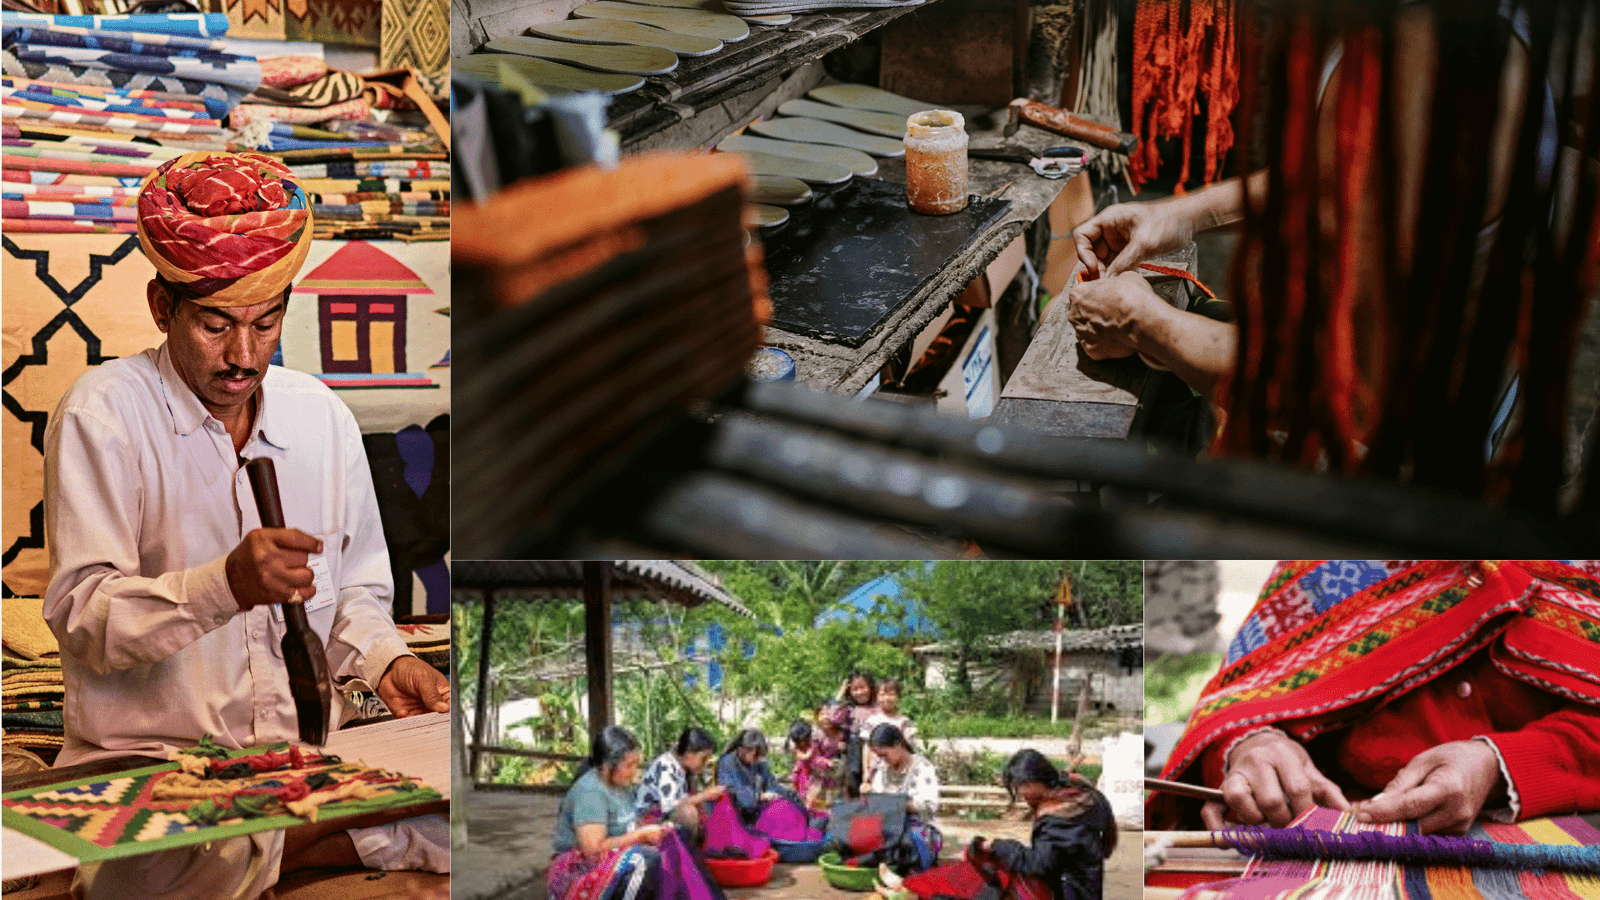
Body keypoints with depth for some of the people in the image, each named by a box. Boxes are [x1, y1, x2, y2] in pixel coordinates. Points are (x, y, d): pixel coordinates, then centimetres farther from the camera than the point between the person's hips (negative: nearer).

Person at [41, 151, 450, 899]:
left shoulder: (324, 418, 11)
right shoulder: (102, 413, -5)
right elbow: (81, 613, -13)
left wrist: (384, 663, -3)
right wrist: (224, 586, -29)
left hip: (310, 750, 5)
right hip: (149, 759, -5)